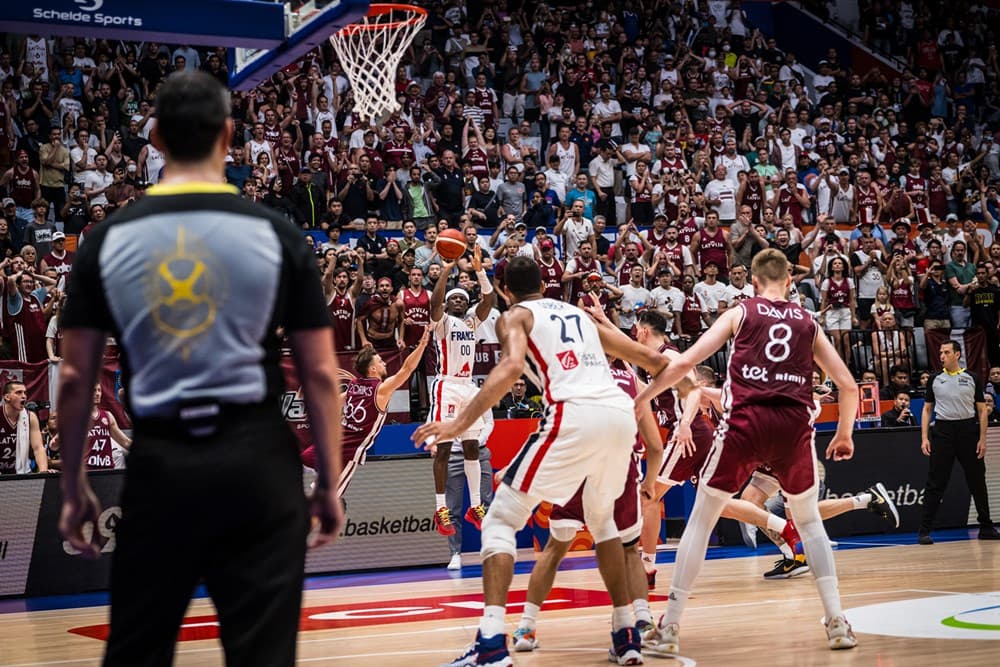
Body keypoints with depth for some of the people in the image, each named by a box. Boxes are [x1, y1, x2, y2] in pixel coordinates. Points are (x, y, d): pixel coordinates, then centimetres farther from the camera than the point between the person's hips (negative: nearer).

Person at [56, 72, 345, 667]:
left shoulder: (109, 240, 2)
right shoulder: (275, 235, -2)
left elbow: (76, 379, 4)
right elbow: (320, 373, -2)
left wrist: (74, 489, 13)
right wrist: (329, 483, 7)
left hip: (159, 461, 2)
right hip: (256, 458, -1)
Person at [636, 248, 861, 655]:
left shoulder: (739, 313, 12)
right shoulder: (808, 324, 19)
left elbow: (683, 364, 3)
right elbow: (848, 386, 16)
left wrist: (639, 399, 13)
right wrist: (844, 435, 32)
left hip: (746, 422, -2)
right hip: (794, 424, 2)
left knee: (700, 520, 10)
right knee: (809, 522, 23)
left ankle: (669, 629, 6)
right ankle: (837, 624, 14)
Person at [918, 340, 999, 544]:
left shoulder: (971, 379, 5)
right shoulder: (935, 380, 7)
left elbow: (982, 410, 5)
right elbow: (927, 409, 9)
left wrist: (982, 439, -3)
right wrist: (924, 438, -1)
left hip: (968, 431, 0)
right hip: (942, 431, 0)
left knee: (977, 482, 7)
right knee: (935, 483, -3)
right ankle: (924, 530, -1)